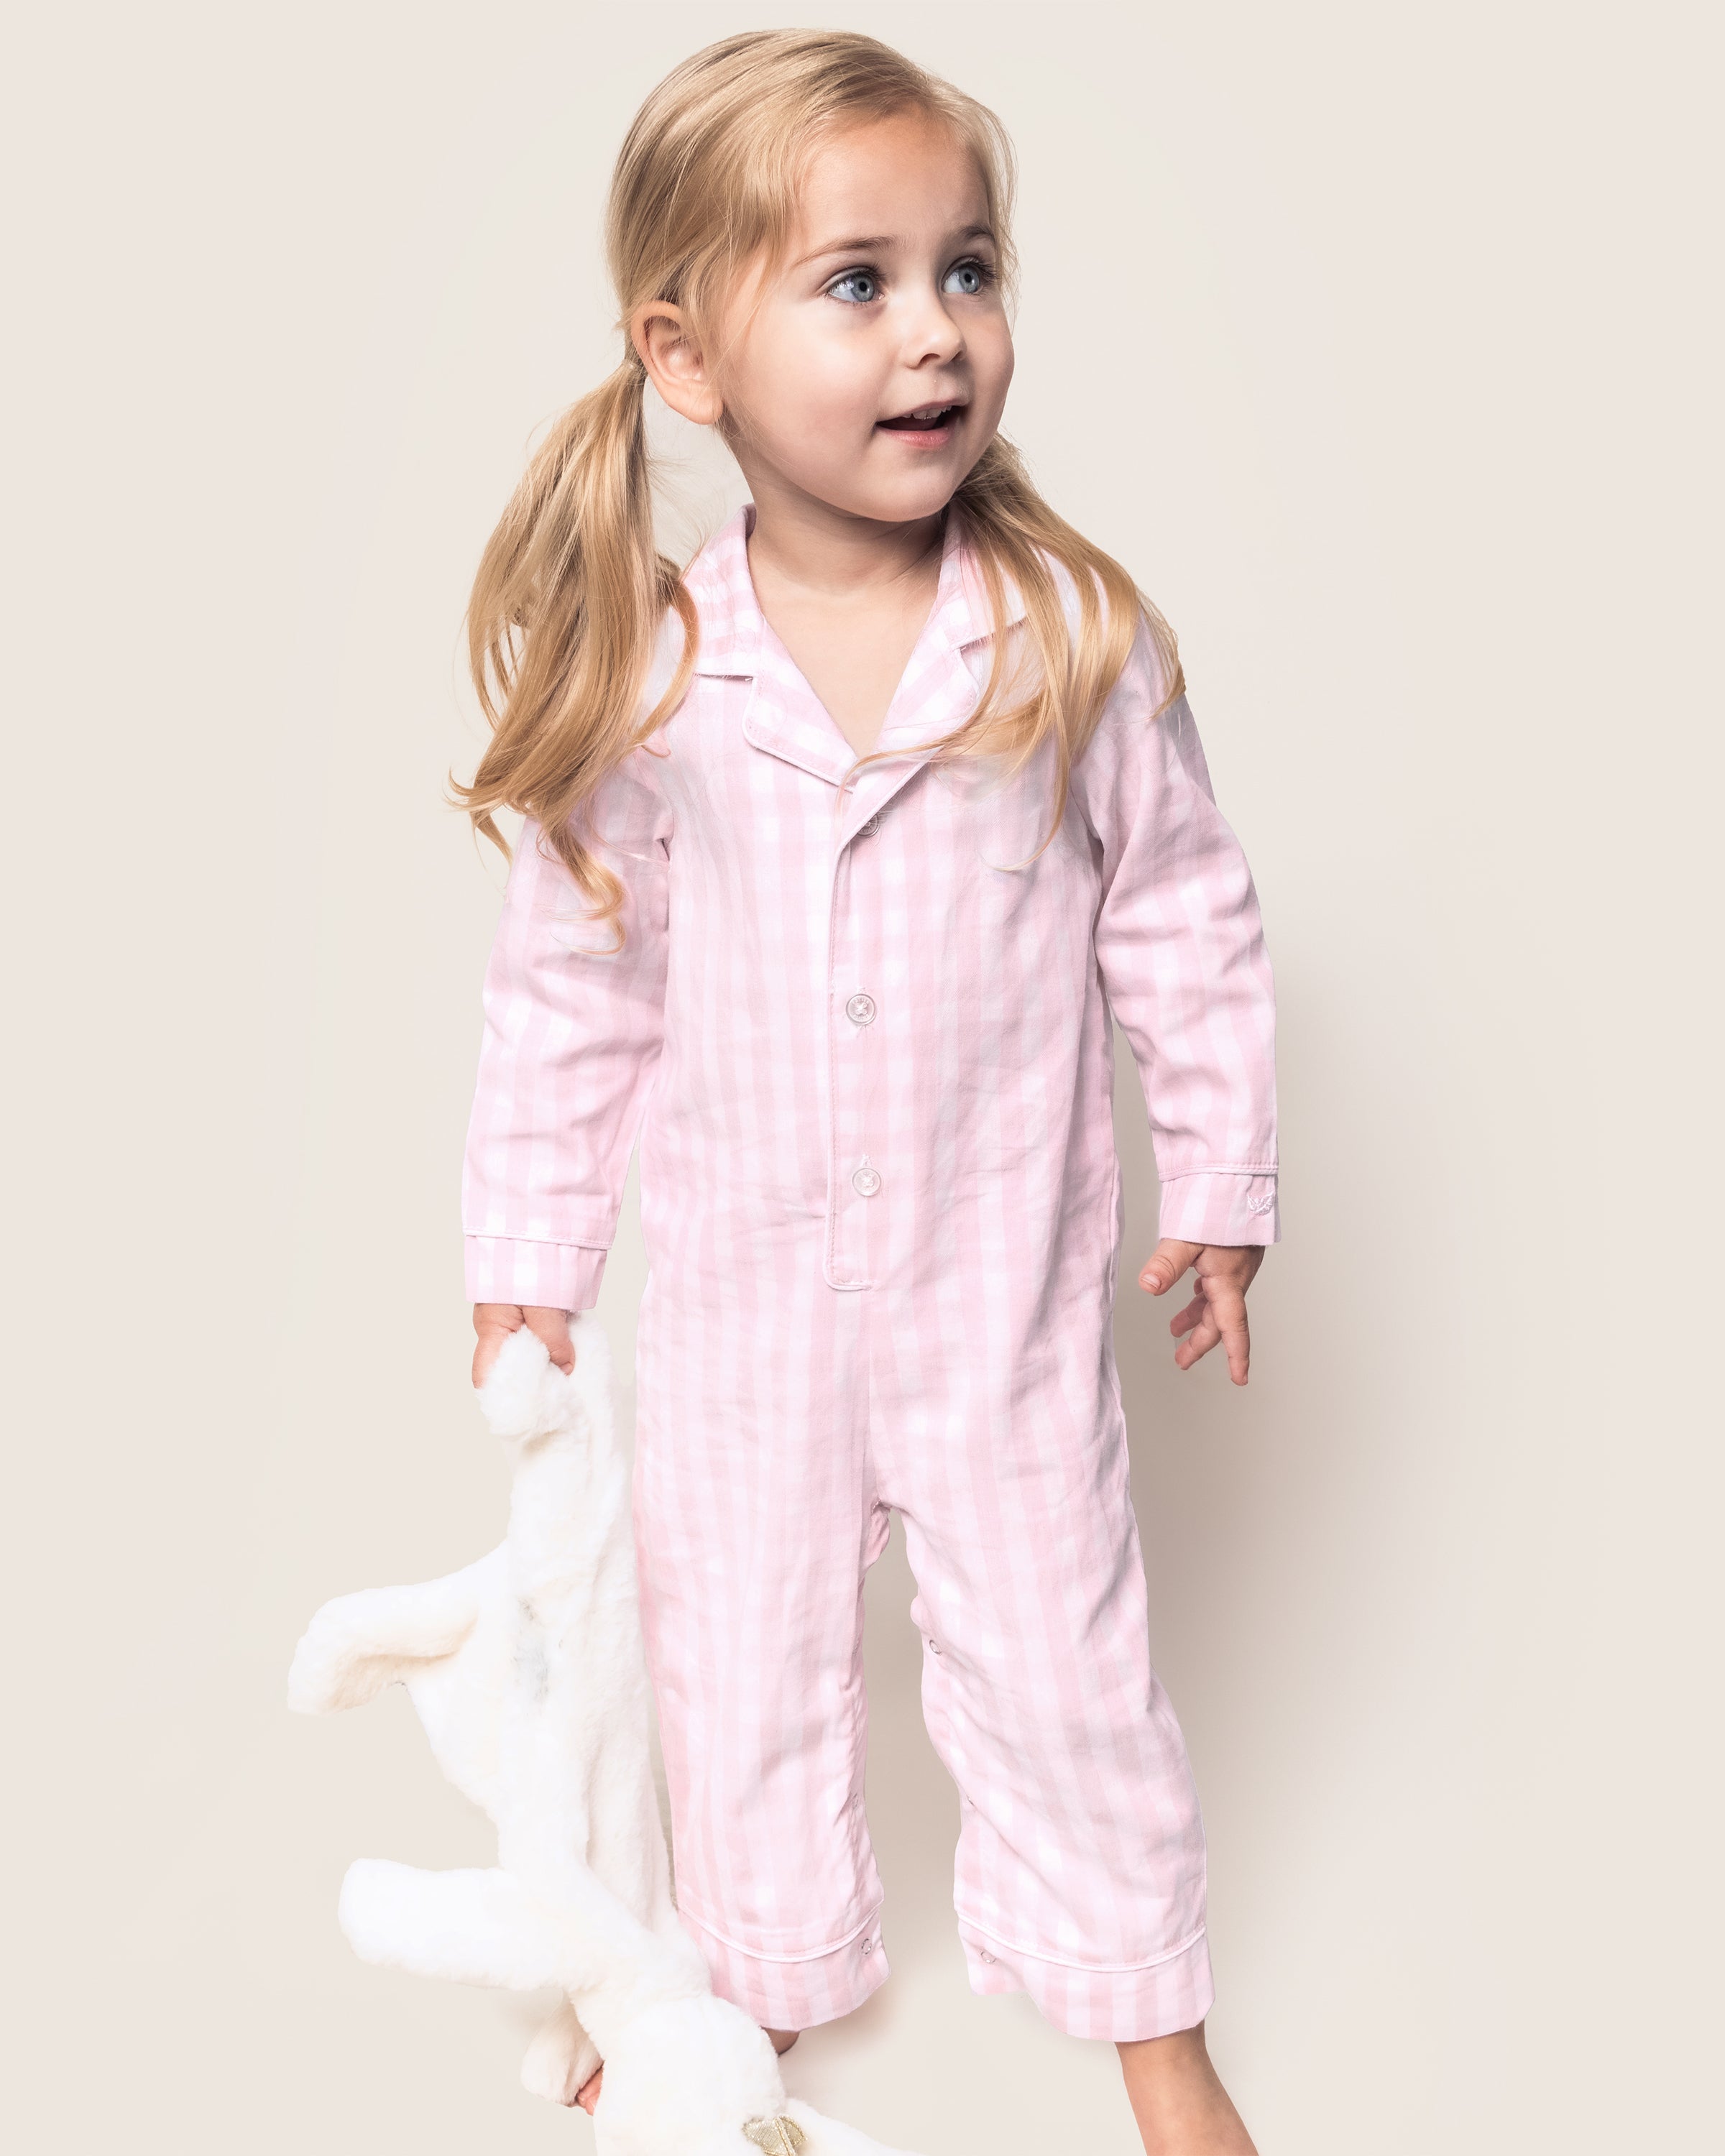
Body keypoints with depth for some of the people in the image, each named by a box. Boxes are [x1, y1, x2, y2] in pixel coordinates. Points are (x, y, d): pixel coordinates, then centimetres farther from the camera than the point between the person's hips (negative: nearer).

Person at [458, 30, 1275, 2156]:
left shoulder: (1077, 636, -12)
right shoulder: (639, 678, -12)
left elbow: (1186, 926, -2)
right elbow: (568, 987, -1)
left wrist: (1220, 1185, 3)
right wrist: (525, 1259, 3)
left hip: (1005, 1280, -1)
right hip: (740, 1285, 1)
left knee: (1059, 1657, 15)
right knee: (737, 1657, 19)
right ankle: (751, 1985, 47)